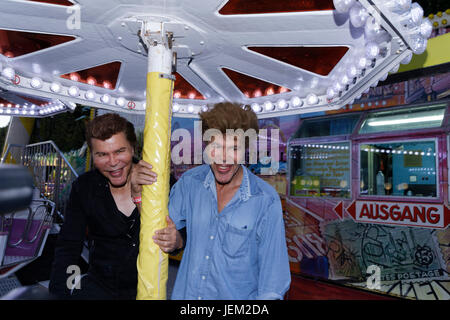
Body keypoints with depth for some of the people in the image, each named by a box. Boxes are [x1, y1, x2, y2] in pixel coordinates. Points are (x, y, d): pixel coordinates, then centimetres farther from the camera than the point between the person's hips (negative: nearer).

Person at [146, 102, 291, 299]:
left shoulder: (266, 201, -20)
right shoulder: (189, 182, -10)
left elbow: (273, 269, -13)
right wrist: (176, 242, -17)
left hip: (238, 295, -3)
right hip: (186, 292, 3)